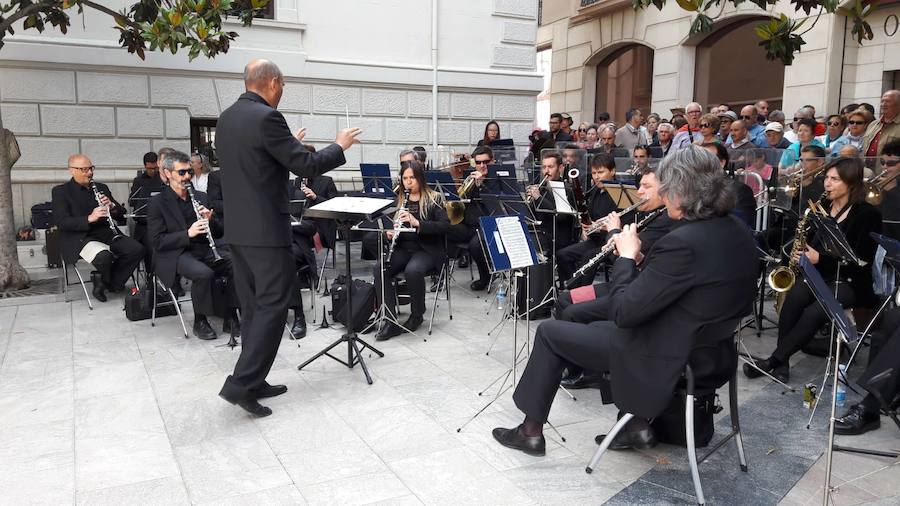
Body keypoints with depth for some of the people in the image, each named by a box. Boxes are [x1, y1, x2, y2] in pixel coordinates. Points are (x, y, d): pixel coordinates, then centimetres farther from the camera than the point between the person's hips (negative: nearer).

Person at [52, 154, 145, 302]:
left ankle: (107, 282, -2)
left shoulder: (101, 188, 17)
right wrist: (89, 218, -24)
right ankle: (106, 281, 0)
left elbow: (121, 214, 15)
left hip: (107, 234, 5)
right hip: (79, 238, -5)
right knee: (104, 256, -36)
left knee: (137, 249, -22)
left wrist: (112, 207, -8)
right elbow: (61, 222, -10)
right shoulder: (61, 191, 2)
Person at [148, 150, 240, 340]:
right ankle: (200, 322, -12)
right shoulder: (158, 203, 0)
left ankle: (230, 318, -9)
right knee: (204, 273, -35)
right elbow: (157, 241, -8)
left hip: (204, 249, 5)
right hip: (176, 254, -5)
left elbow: (220, 233, 15)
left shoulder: (200, 197, 15)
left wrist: (210, 220, -7)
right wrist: (188, 234, -21)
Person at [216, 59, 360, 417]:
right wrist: (340, 146, 1)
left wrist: (287, 144, 29)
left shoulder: (225, 119, 12)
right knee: (272, 307, -2)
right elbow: (306, 166, -15)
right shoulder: (267, 117, -15)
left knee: (253, 307, 13)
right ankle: (241, 383, -4)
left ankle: (253, 381, 19)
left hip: (237, 229, 9)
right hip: (266, 229, -9)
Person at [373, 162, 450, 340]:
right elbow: (390, 224, 19)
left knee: (412, 270, -36)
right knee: (378, 268, -24)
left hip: (428, 249, -5)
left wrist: (417, 223, -24)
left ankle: (417, 314, -10)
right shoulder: (399, 200, 15)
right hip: (403, 248, 5)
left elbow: (445, 225, -12)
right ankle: (390, 320, -21)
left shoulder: (434, 199, 0)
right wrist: (389, 233, -6)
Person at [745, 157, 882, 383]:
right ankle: (782, 362, -26)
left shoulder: (867, 214, -7)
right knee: (794, 297, -29)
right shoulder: (822, 207, 9)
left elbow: (862, 260, -12)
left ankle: (773, 360, -25)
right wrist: (801, 254, -4)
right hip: (818, 274, 4)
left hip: (850, 282, -4)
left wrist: (819, 258, -20)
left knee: (814, 313, -32)